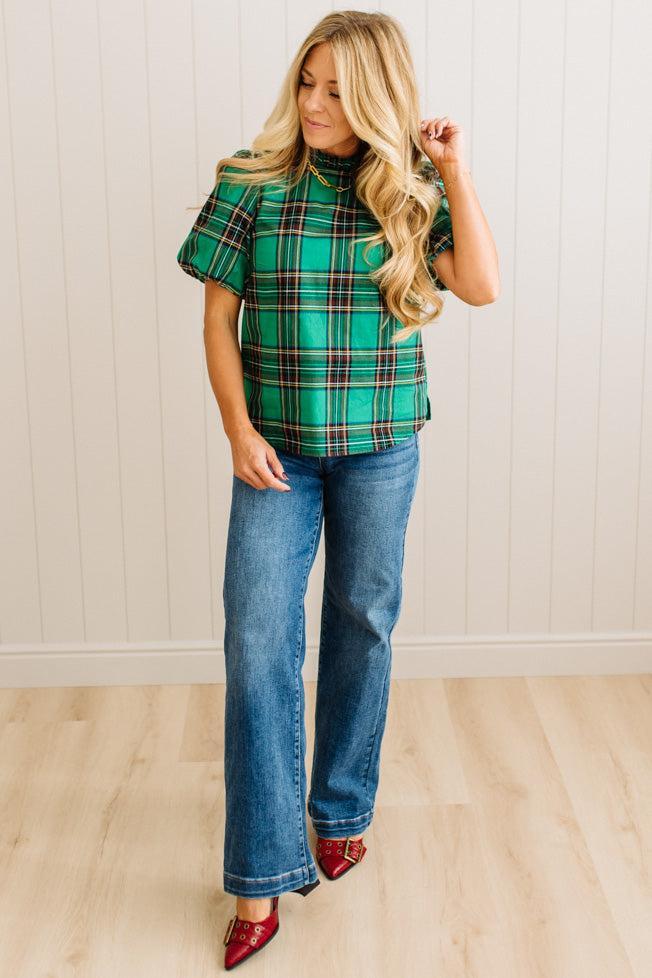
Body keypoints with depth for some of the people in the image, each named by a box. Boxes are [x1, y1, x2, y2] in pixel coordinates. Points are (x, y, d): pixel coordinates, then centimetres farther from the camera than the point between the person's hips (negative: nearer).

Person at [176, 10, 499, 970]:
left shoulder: (410, 189, 1)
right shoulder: (253, 181, -3)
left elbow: (481, 285, -11)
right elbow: (219, 316, -2)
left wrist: (453, 172, -11)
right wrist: (238, 426, -10)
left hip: (380, 445, 1)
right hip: (277, 448, -1)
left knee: (363, 624, 11)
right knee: (258, 638, -7)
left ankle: (343, 808, 33)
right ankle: (262, 876, 2)